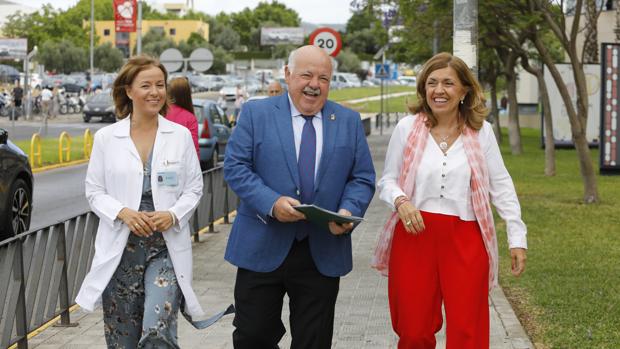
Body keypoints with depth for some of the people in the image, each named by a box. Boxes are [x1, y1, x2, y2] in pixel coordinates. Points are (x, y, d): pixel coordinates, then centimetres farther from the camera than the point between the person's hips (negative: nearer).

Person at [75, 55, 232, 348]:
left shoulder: (180, 135, 3)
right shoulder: (106, 138, 2)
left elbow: (194, 188, 6)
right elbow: (94, 191, 5)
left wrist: (173, 214, -13)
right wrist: (123, 212, -14)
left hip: (167, 247, -1)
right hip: (121, 247, 1)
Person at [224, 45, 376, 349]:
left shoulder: (349, 121, 9)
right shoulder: (256, 113, 2)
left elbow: (362, 178, 7)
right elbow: (235, 166, -4)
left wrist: (348, 212, -13)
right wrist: (272, 203, -19)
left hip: (323, 253, 2)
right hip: (262, 249, -2)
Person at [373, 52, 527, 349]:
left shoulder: (481, 131, 4)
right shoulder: (407, 127, 2)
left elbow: (501, 186, 7)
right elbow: (387, 181, 8)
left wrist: (517, 238, 3)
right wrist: (401, 201, -14)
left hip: (465, 240, 0)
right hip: (414, 236, 0)